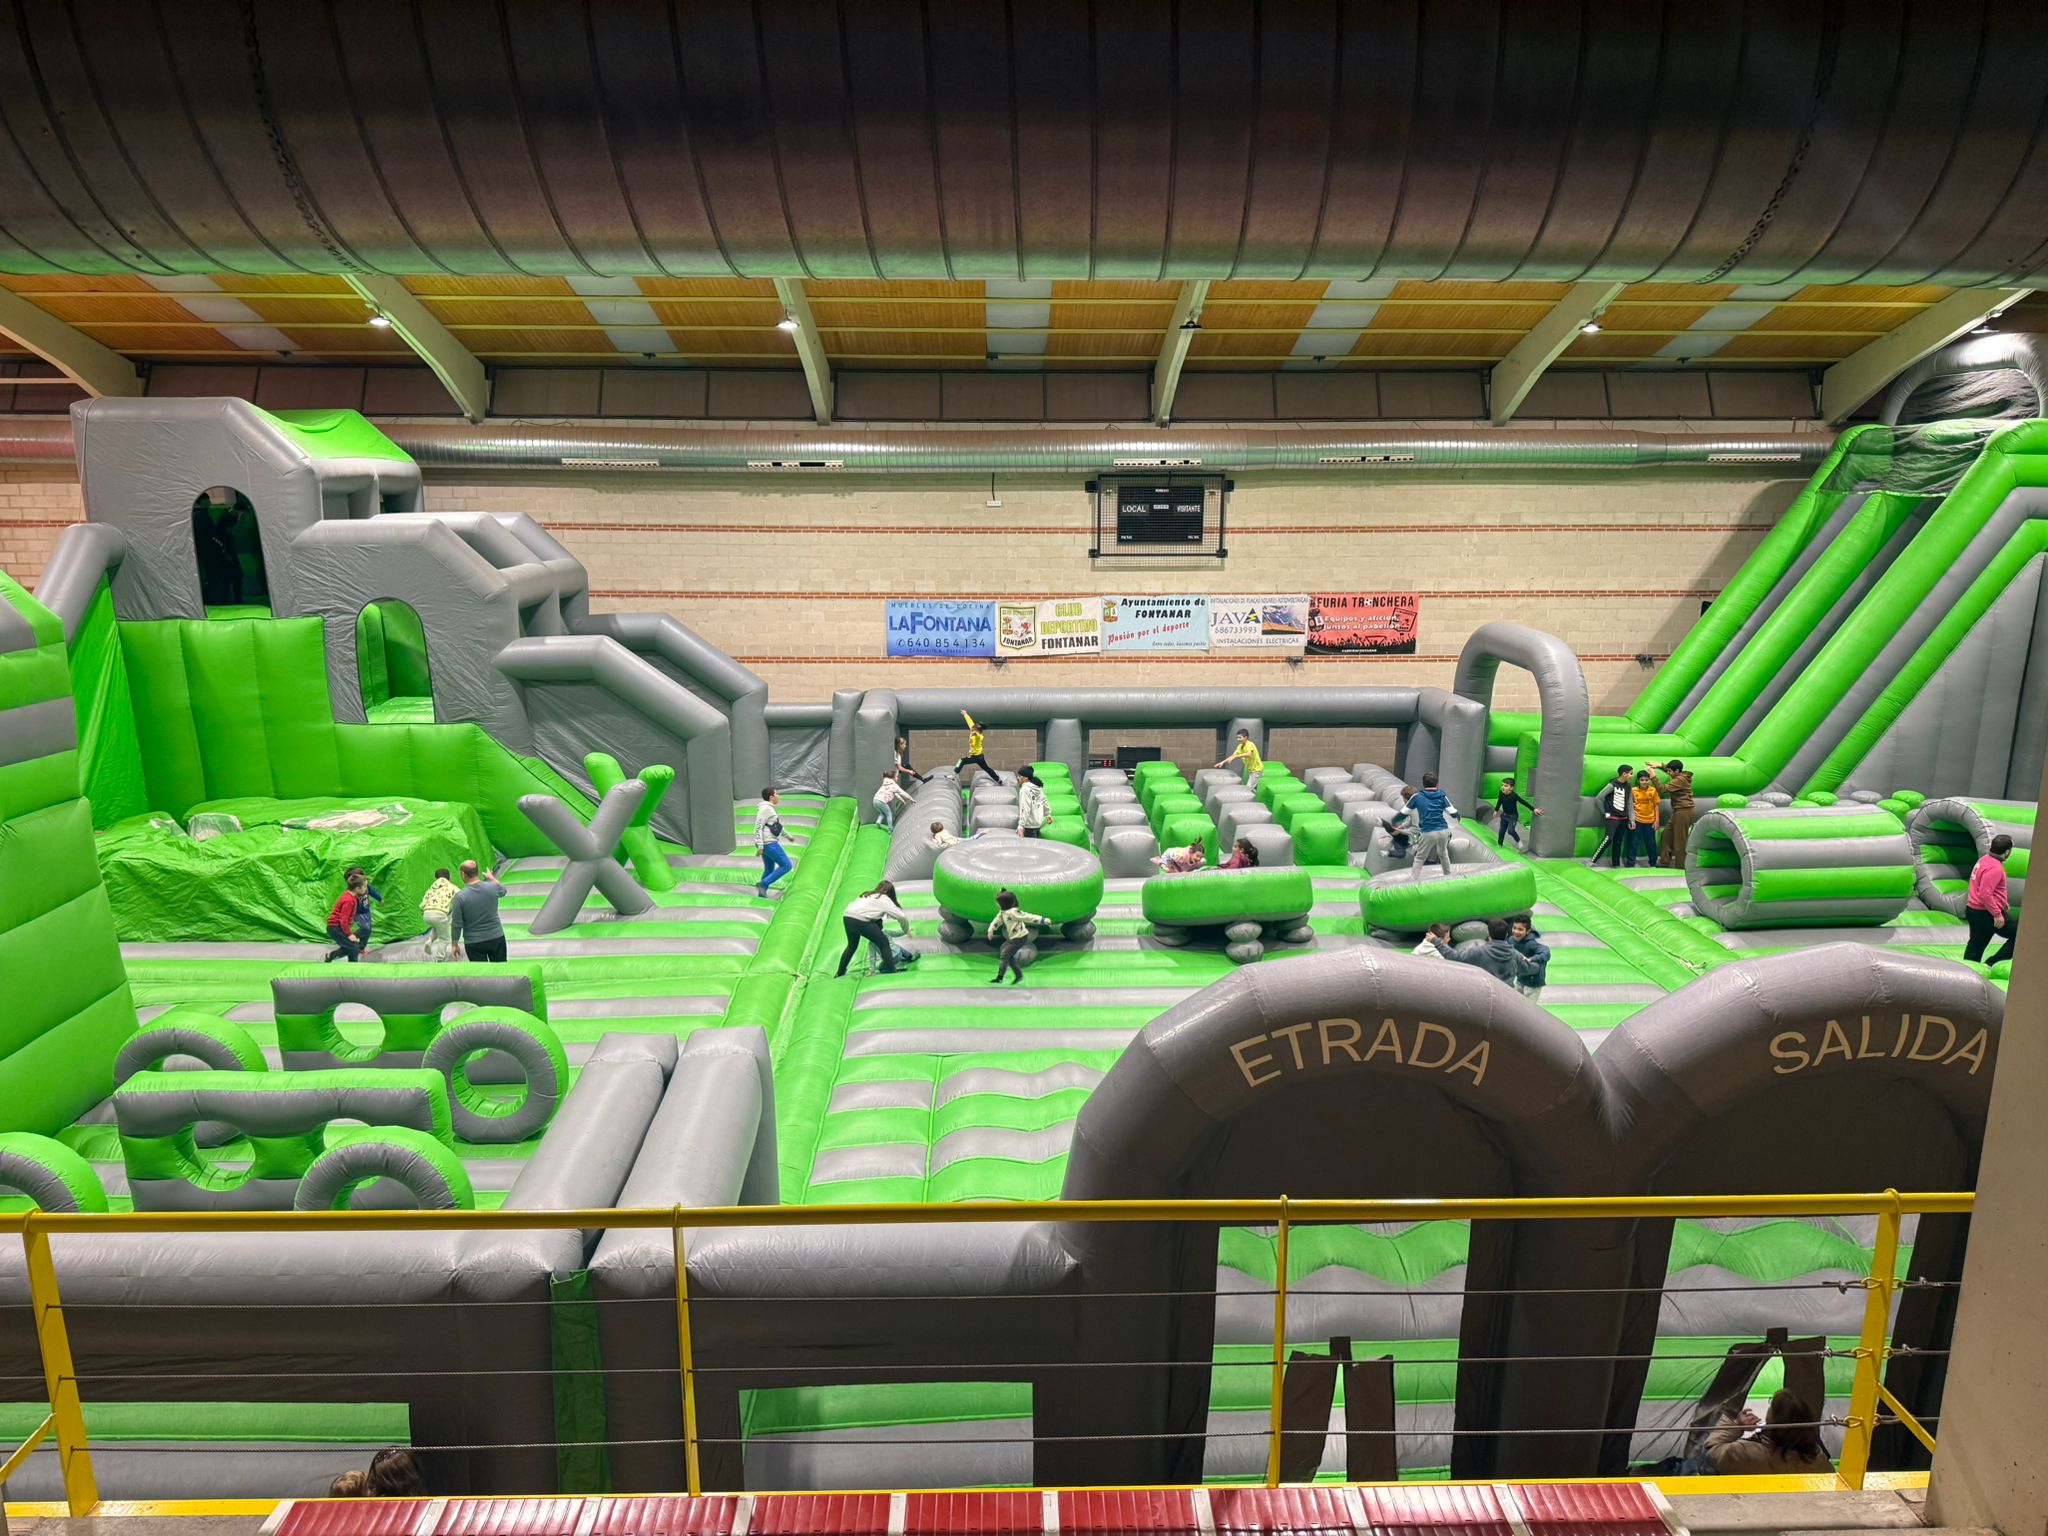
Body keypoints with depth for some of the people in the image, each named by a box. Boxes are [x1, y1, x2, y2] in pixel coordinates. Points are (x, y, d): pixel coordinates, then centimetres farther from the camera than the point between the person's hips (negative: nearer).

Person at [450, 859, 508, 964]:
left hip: (474, 943, -2)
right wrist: (492, 878, 35)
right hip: (497, 938, 2)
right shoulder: (493, 887, -10)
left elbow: (456, 924, -11)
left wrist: (455, 944, 3)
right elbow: (503, 891, 17)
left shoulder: (460, 896, -17)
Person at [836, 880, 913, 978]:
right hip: (860, 921, -7)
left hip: (846, 917, 7)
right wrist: (906, 930, 21)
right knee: (884, 943, 7)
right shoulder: (884, 899, 10)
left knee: (852, 945, 30)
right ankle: (891, 972, 5)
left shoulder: (867, 895, 29)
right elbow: (902, 916, 4)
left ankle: (840, 973, 40)